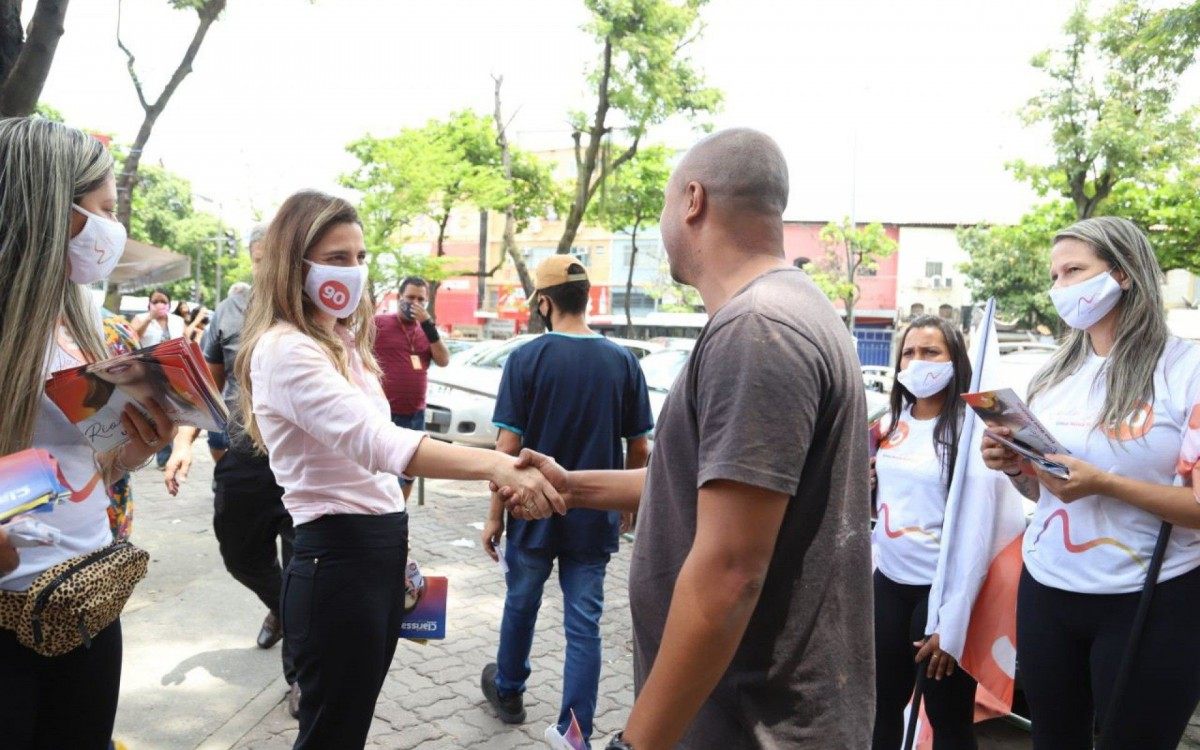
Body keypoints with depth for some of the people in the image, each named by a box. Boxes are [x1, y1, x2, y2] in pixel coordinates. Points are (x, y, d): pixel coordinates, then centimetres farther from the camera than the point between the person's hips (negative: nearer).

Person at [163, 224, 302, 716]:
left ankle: (300, 674, 23)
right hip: (241, 462, 4)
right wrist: (184, 441, 2)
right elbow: (207, 384, 13)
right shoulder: (230, 311, 5)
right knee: (242, 558, 21)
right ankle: (280, 609, 53)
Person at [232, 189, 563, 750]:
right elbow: (374, 440, -33)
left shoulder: (340, 341, 13)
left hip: (380, 550, 9)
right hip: (337, 560, -9)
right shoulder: (284, 349, -18)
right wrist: (496, 465, -43)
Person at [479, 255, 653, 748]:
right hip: (594, 518, 1)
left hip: (534, 513, -1)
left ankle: (508, 692, 41)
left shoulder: (527, 358, -12)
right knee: (584, 623, 8)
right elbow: (639, 451, 0)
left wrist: (495, 516, -2)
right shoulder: (623, 362, -4)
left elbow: (508, 447, -12)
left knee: (521, 605, 20)